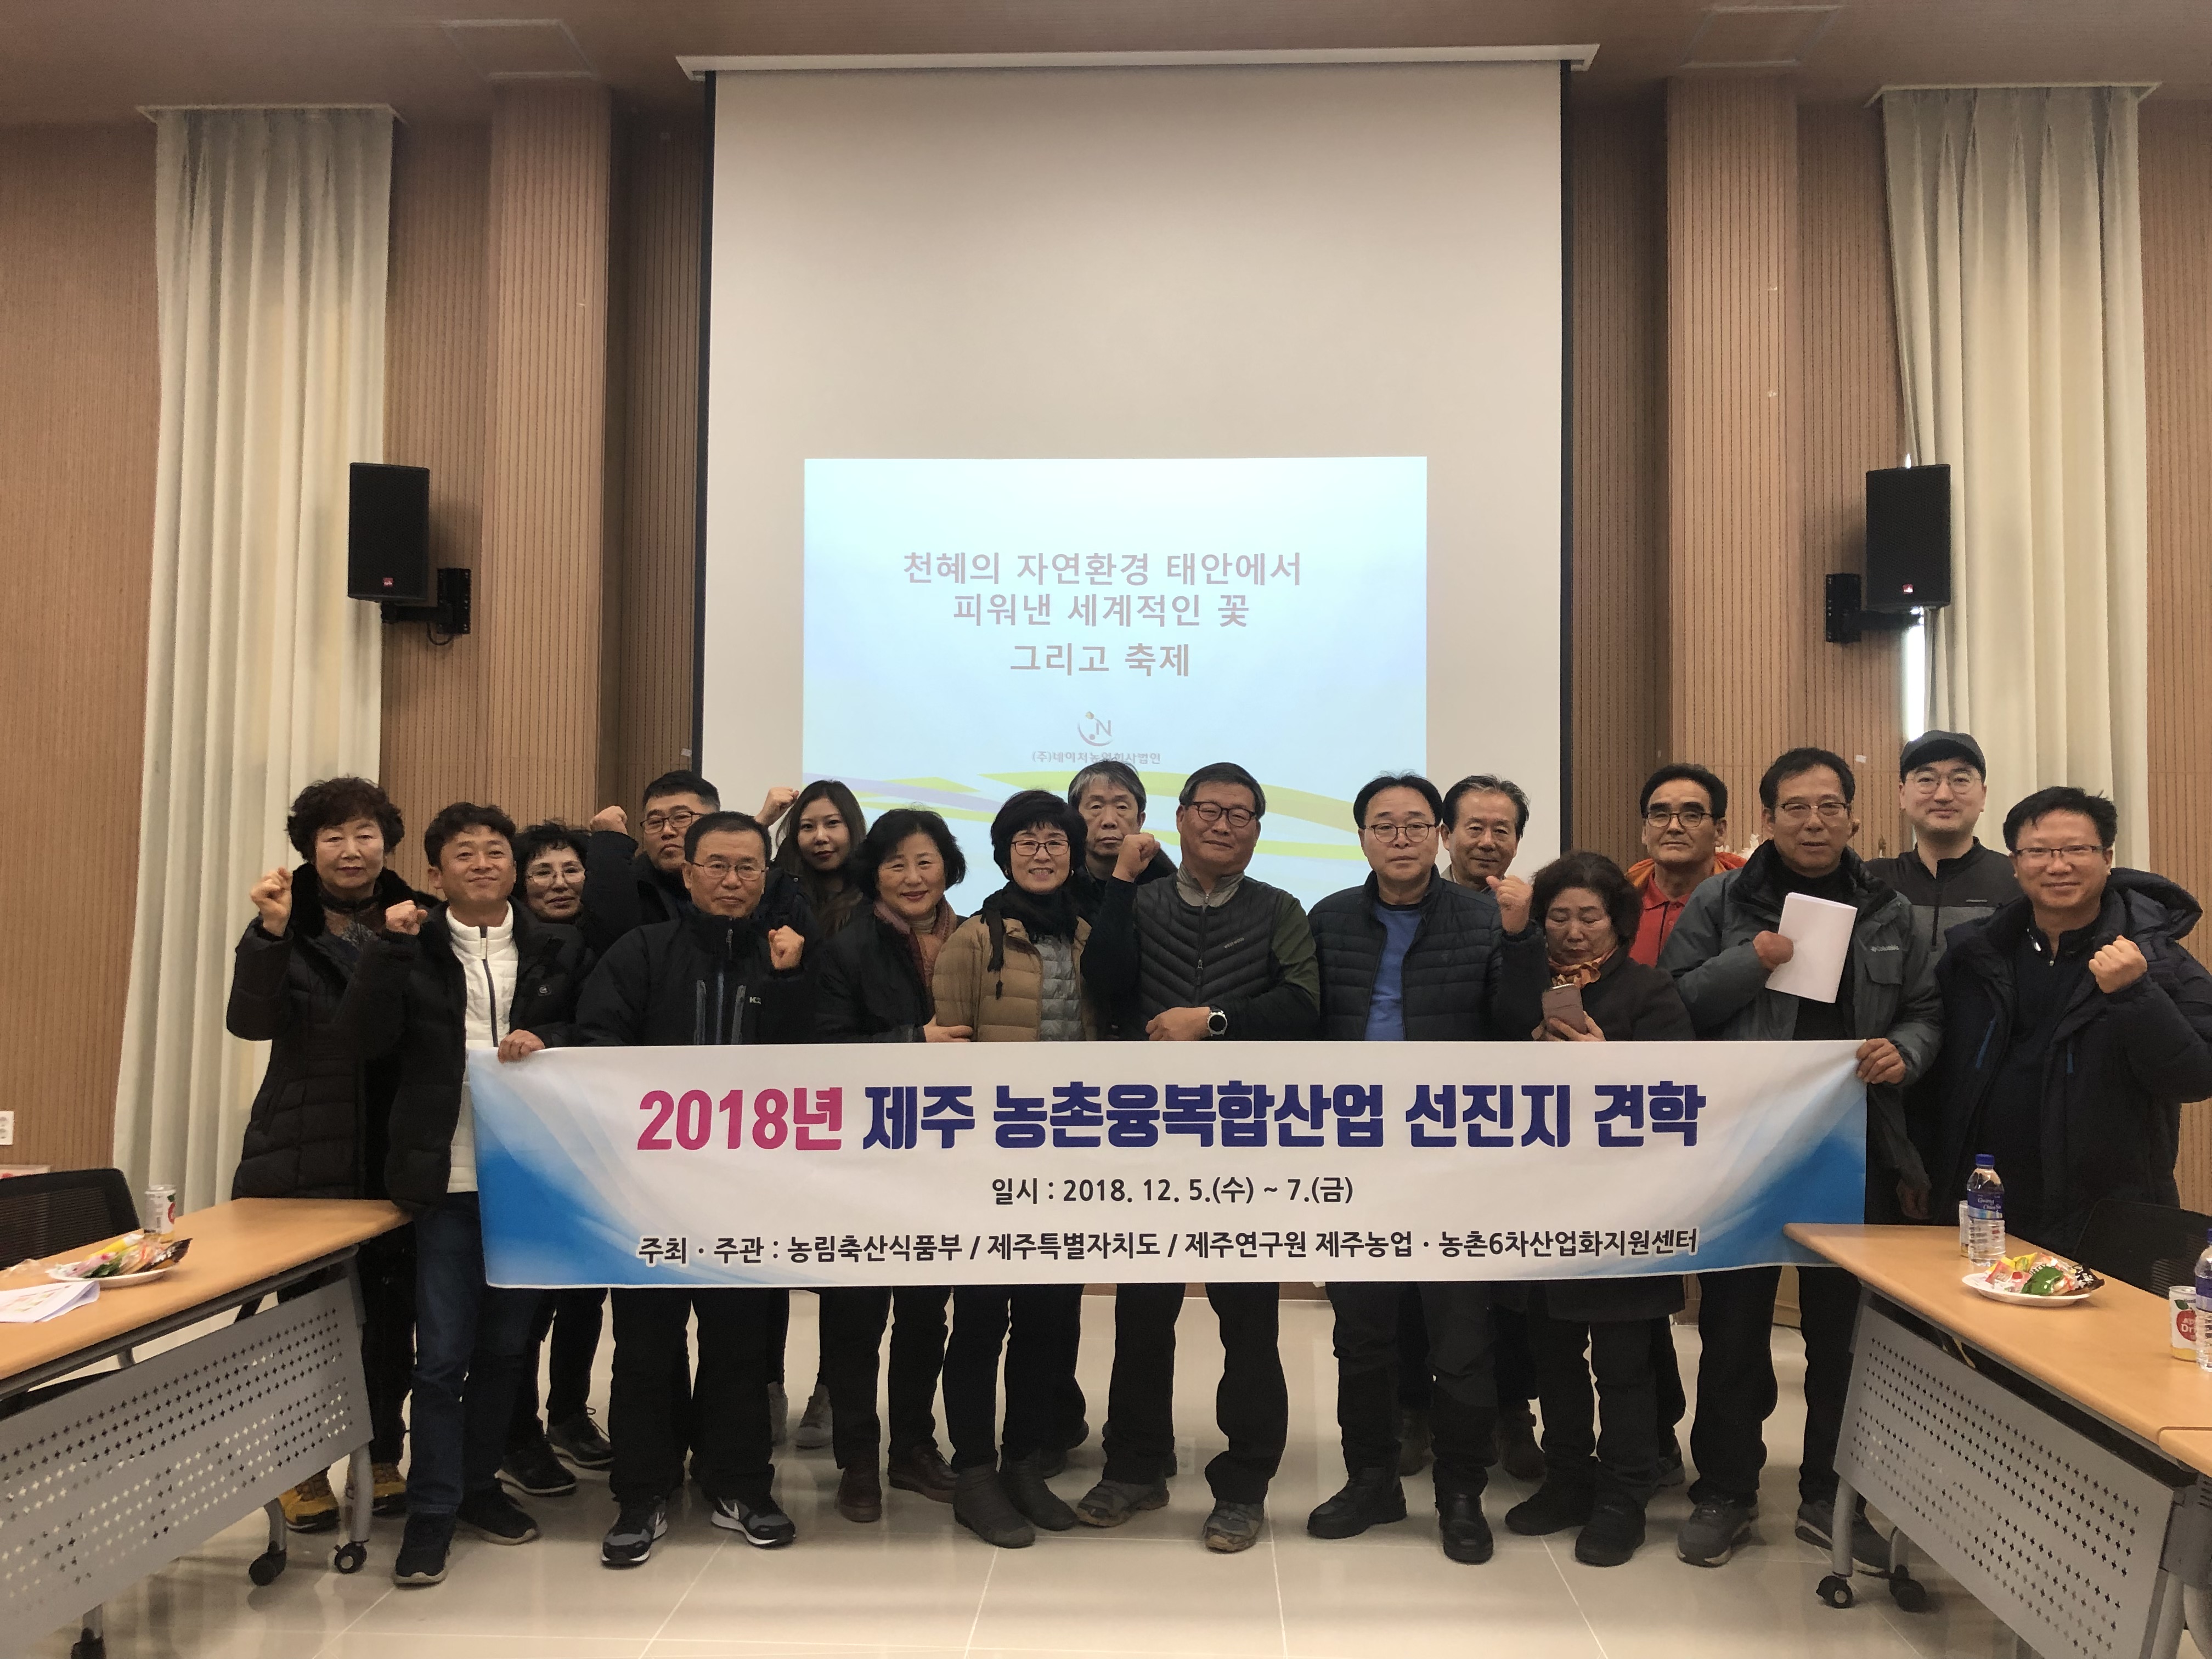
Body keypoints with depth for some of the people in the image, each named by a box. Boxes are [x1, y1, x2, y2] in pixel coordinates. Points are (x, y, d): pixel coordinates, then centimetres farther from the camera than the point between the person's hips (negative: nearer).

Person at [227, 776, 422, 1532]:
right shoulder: (288, 928, -3)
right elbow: (251, 1021, -17)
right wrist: (270, 932, -29)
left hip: (395, 1155, 3)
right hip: (306, 1157, -2)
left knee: (392, 1311, 9)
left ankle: (384, 1456, 26)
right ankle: (304, 1468, 22)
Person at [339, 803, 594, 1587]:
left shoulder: (559, 948, 5)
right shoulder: (412, 949, 2)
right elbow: (366, 1037, -11)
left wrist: (548, 1040, -11)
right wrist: (393, 944, -17)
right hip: (449, 1177, -2)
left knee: (505, 1345, 14)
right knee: (442, 1354, 2)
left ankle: (478, 1483, 31)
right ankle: (431, 1513, 15)